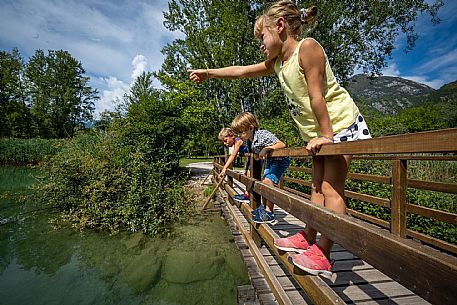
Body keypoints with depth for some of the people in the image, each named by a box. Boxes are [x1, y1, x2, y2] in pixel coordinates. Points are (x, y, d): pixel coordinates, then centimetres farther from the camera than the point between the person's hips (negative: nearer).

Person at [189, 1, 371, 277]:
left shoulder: (307, 47, -17)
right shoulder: (278, 63, 7)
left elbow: (317, 96, -23)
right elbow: (242, 71, 14)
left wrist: (325, 136, -22)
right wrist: (209, 73, 18)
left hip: (342, 125, -8)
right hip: (320, 133, 8)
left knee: (331, 189, -10)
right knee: (318, 187, 10)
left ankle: (323, 257, -3)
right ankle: (308, 239, 20)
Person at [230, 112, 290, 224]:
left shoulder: (262, 135, -31)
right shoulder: (250, 141, -4)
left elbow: (282, 144, -34)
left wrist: (266, 149, -39)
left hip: (281, 160, -9)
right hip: (270, 161, 9)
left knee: (268, 181, -20)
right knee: (264, 181, 8)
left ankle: (269, 213, -11)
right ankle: (265, 207, 24)